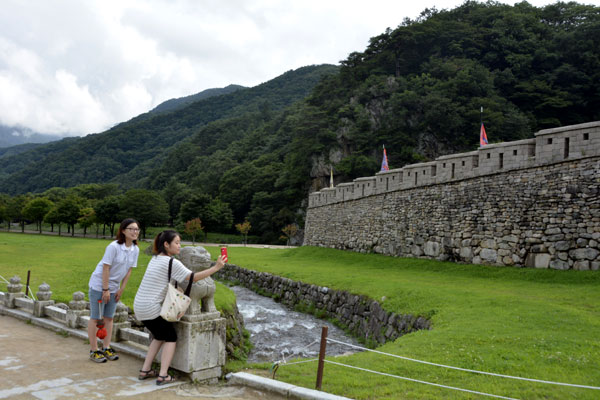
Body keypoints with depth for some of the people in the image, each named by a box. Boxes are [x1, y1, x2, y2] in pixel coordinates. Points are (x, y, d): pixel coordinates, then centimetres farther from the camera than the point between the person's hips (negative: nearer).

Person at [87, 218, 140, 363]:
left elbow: (129, 270, 4)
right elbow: (106, 268, -21)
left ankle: (106, 348, 21)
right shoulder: (114, 247, -23)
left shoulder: (135, 249, -4)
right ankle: (93, 351, 12)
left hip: (114, 287, 6)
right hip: (99, 284, -6)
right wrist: (105, 289, -17)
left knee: (109, 318, 12)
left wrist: (121, 289, 4)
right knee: (95, 318, 3)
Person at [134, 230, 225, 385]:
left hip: (139, 306, 9)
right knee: (171, 337, 6)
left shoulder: (155, 259, 13)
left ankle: (145, 371, 23)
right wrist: (215, 268, -17)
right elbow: (193, 277, -18)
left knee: (159, 336, 23)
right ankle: (163, 375, 0)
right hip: (151, 308, -9)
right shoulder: (171, 263, -14)